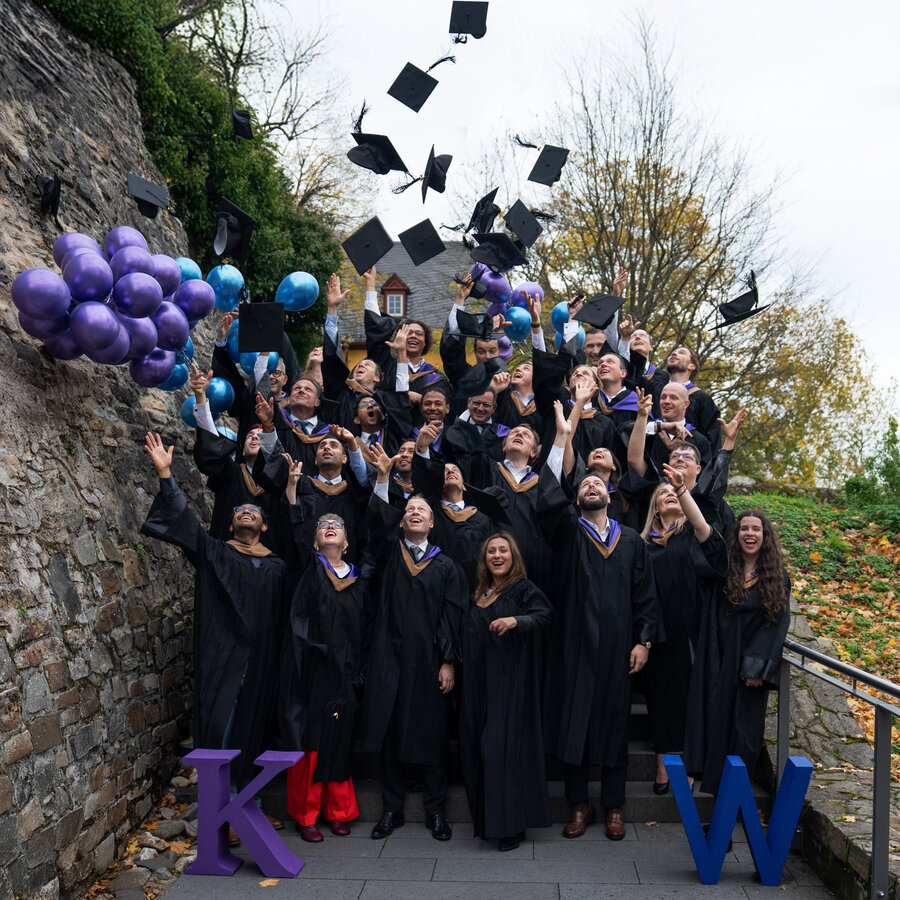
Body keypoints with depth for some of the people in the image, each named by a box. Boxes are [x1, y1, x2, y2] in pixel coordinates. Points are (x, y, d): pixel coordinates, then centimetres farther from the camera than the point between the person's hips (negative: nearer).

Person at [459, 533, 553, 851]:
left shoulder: (524, 589, -2)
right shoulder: (479, 594, 16)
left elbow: (543, 615, -19)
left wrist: (516, 620, -36)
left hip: (510, 682, -6)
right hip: (479, 682, 6)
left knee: (503, 747, -9)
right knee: (478, 749, 7)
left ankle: (511, 825, -1)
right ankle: (485, 819, 18)